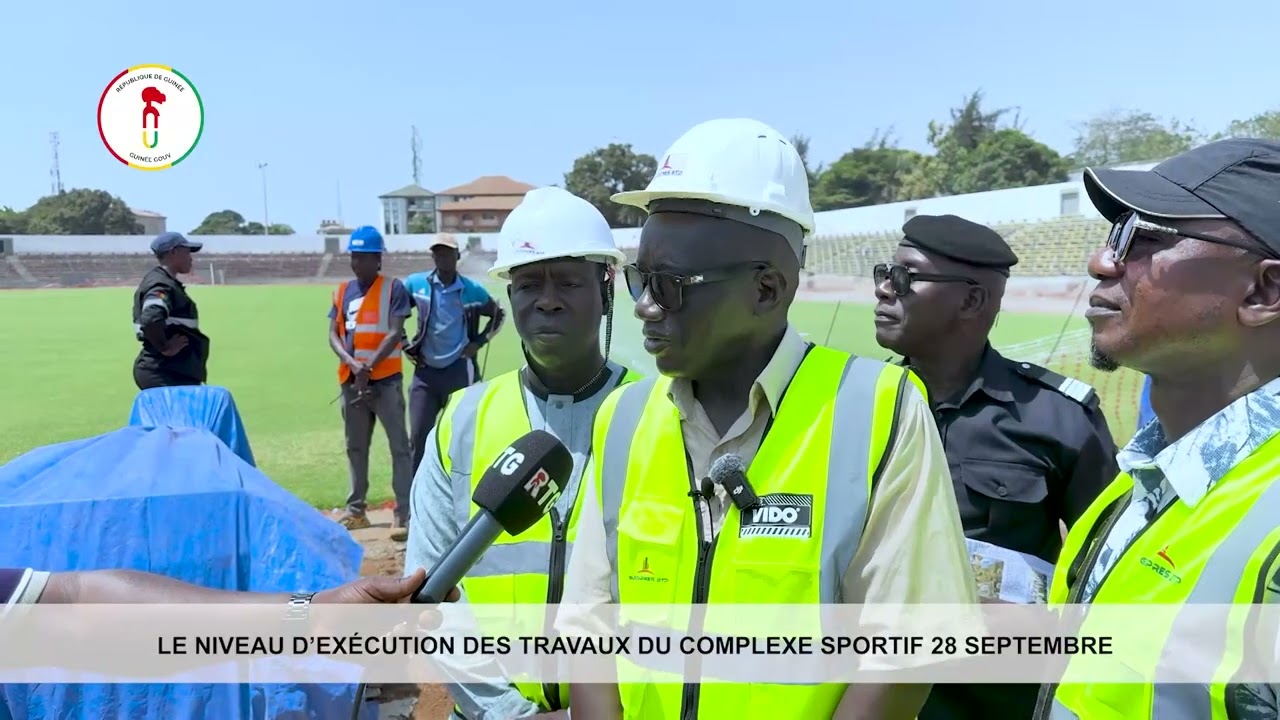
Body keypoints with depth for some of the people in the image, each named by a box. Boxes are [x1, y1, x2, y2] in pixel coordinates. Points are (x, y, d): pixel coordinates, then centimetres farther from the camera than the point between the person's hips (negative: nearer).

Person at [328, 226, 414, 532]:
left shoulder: (393, 288, -3)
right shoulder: (343, 291, 12)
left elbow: (395, 333, -11)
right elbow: (333, 335, 5)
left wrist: (369, 367, -18)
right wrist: (353, 364, -13)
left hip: (385, 378, -6)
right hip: (350, 379, 6)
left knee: (398, 444, -5)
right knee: (355, 446, 12)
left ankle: (404, 511, -4)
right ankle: (356, 509, 22)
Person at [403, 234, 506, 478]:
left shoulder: (472, 289, -3)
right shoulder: (415, 283, -1)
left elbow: (498, 314, 11)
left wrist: (479, 342, 2)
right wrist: (406, 346, 7)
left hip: (459, 371, -1)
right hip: (425, 371, 1)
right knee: (418, 437, 3)